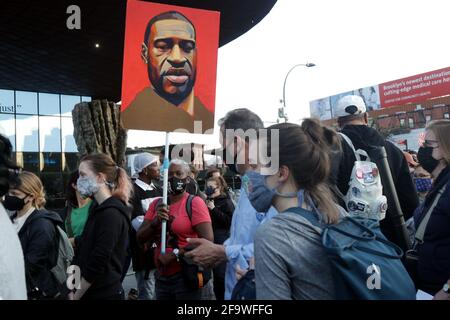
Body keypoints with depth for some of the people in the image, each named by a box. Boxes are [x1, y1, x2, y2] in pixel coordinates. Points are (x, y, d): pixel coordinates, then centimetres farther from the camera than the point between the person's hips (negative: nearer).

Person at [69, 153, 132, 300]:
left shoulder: (111, 213, -20)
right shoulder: (98, 208, 9)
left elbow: (97, 263, -21)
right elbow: (84, 251, 9)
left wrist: (76, 296, -11)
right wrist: (74, 290, 2)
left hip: (104, 293, -8)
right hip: (89, 291, 8)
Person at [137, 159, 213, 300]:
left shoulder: (195, 202, -10)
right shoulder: (156, 204, 7)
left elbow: (207, 240, -19)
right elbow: (140, 238, 4)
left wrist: (176, 254, -19)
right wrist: (156, 222, -13)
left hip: (185, 276, -5)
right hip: (161, 276, 5)